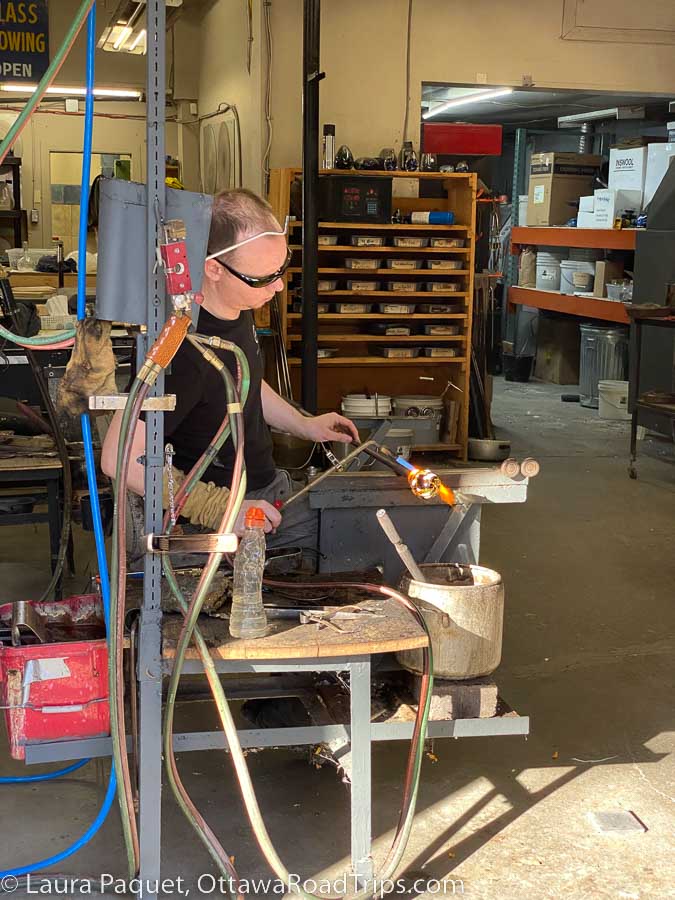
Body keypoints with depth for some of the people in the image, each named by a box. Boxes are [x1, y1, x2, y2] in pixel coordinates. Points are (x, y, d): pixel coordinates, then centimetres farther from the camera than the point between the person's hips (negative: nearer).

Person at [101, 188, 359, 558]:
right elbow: (120, 459, -28)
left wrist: (303, 425, 14)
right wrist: (220, 510, -26)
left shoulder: (236, 306, 0)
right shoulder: (183, 350, -30)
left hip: (267, 484, 9)